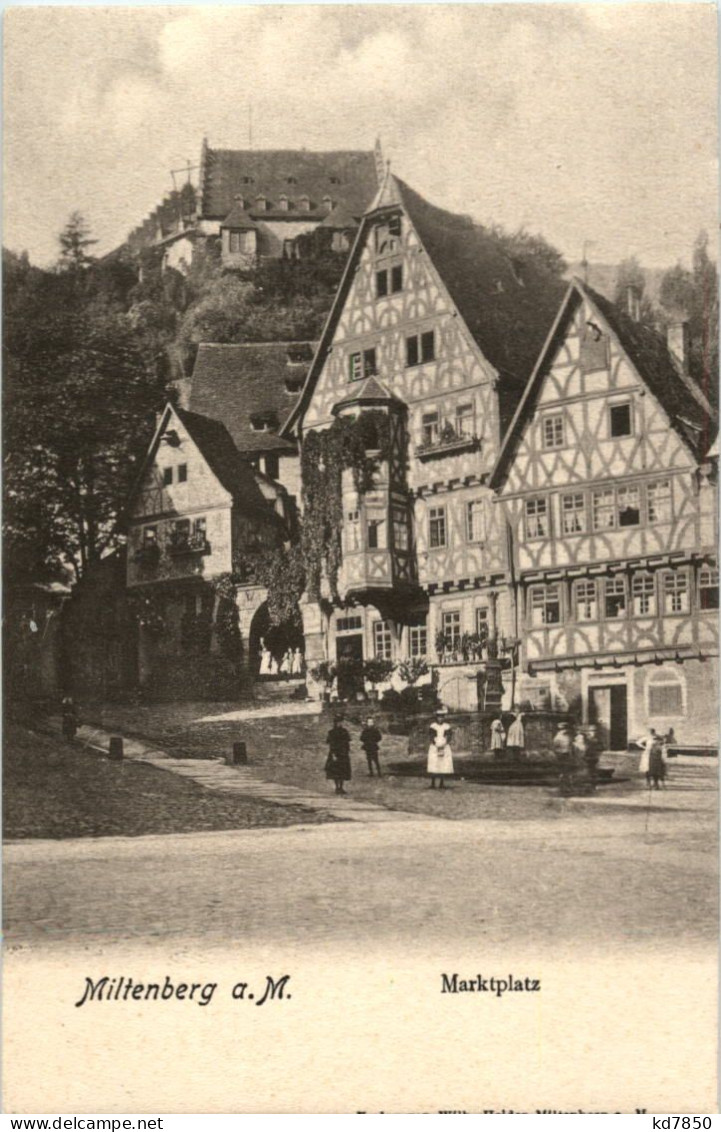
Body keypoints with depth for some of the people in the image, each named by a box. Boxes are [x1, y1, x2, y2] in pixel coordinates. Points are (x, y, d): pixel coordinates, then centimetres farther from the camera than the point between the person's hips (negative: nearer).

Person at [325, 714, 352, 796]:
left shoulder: (344, 731, 6)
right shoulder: (332, 732, -7)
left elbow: (348, 743, 11)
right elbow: (329, 744, -11)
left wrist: (348, 753, 7)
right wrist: (333, 755, -18)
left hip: (344, 755, 5)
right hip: (335, 754, -5)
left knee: (343, 772, 5)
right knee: (336, 772, -3)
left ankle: (341, 788, 12)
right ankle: (337, 787, 3)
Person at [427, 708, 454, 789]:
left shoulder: (447, 727, 4)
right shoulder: (433, 726, 2)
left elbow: (448, 739, -1)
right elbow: (432, 738, -3)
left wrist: (443, 746, -16)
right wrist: (437, 746, -15)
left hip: (445, 748, 1)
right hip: (434, 748, -1)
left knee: (444, 766, -2)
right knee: (433, 766, -6)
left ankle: (441, 784, 6)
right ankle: (433, 784, 0)